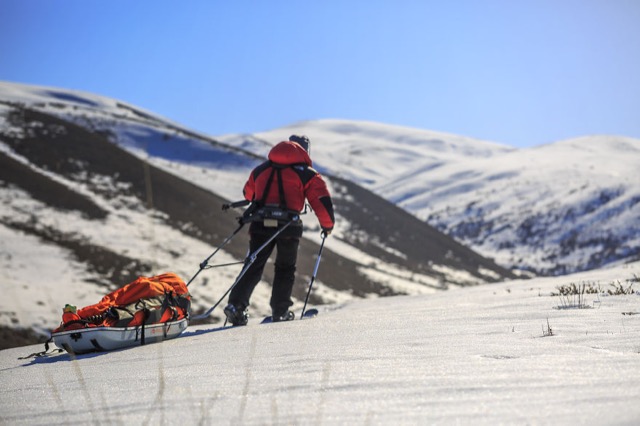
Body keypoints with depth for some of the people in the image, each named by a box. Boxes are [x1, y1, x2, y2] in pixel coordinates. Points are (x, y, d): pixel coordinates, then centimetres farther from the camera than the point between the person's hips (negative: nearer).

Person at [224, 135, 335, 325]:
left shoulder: (261, 169, 20)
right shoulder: (308, 174, 9)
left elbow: (248, 193, 33)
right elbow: (322, 202, 0)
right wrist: (328, 225, 16)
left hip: (260, 224, 2)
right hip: (288, 226, -2)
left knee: (253, 267, 8)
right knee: (285, 268, 16)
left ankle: (236, 304, -7)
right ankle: (280, 311, 15)